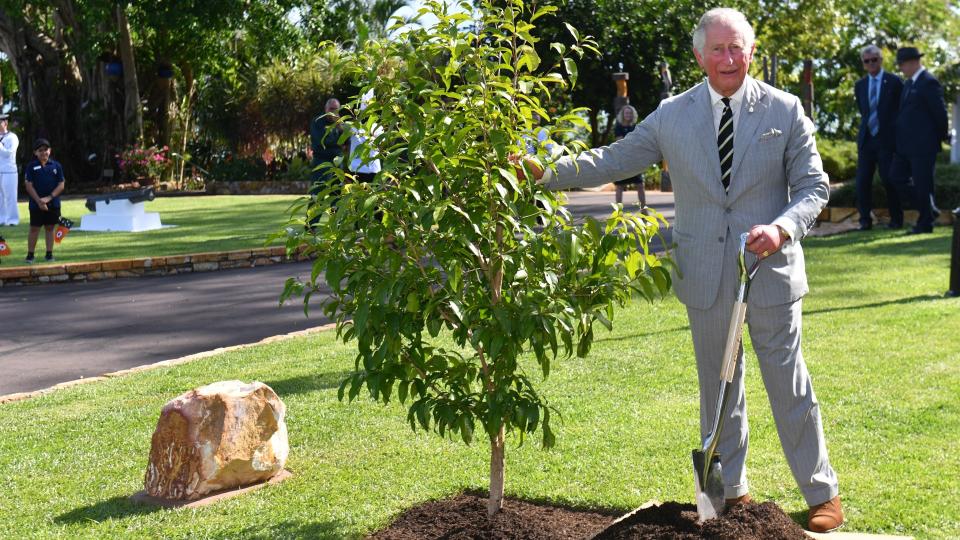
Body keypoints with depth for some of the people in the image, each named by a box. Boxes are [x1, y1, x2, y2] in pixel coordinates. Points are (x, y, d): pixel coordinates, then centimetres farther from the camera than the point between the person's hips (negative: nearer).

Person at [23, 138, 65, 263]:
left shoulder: (56, 166, 2)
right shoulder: (31, 166, -1)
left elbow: (61, 185, 0)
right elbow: (28, 185, -4)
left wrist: (49, 198, -11)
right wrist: (39, 201, -12)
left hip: (53, 204, 1)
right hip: (36, 204, -1)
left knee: (50, 228, 8)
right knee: (34, 229, 2)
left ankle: (49, 254, 15)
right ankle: (30, 255, 8)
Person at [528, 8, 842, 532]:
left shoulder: (785, 110, -2)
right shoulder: (672, 115, 2)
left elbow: (813, 186, -1)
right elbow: (613, 160, 3)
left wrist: (782, 227, -20)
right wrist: (547, 171, -9)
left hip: (771, 271, -2)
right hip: (705, 277, 2)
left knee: (790, 387, 6)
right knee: (717, 388, 14)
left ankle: (822, 494, 22)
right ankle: (728, 492, 29)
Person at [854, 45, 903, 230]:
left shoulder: (894, 82, -2)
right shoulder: (860, 85, 11)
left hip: (887, 139, -4)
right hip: (866, 139, 4)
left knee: (890, 180, -2)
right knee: (863, 181, -2)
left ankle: (896, 219, 10)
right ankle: (865, 220, 4)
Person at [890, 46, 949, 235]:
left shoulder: (929, 82, -13)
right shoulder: (909, 83, 16)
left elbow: (940, 111, -12)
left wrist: (942, 136, -2)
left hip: (923, 144, -9)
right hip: (906, 144, 9)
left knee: (922, 183, -3)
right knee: (897, 176, 10)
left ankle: (925, 223, 6)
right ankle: (928, 209, 19)